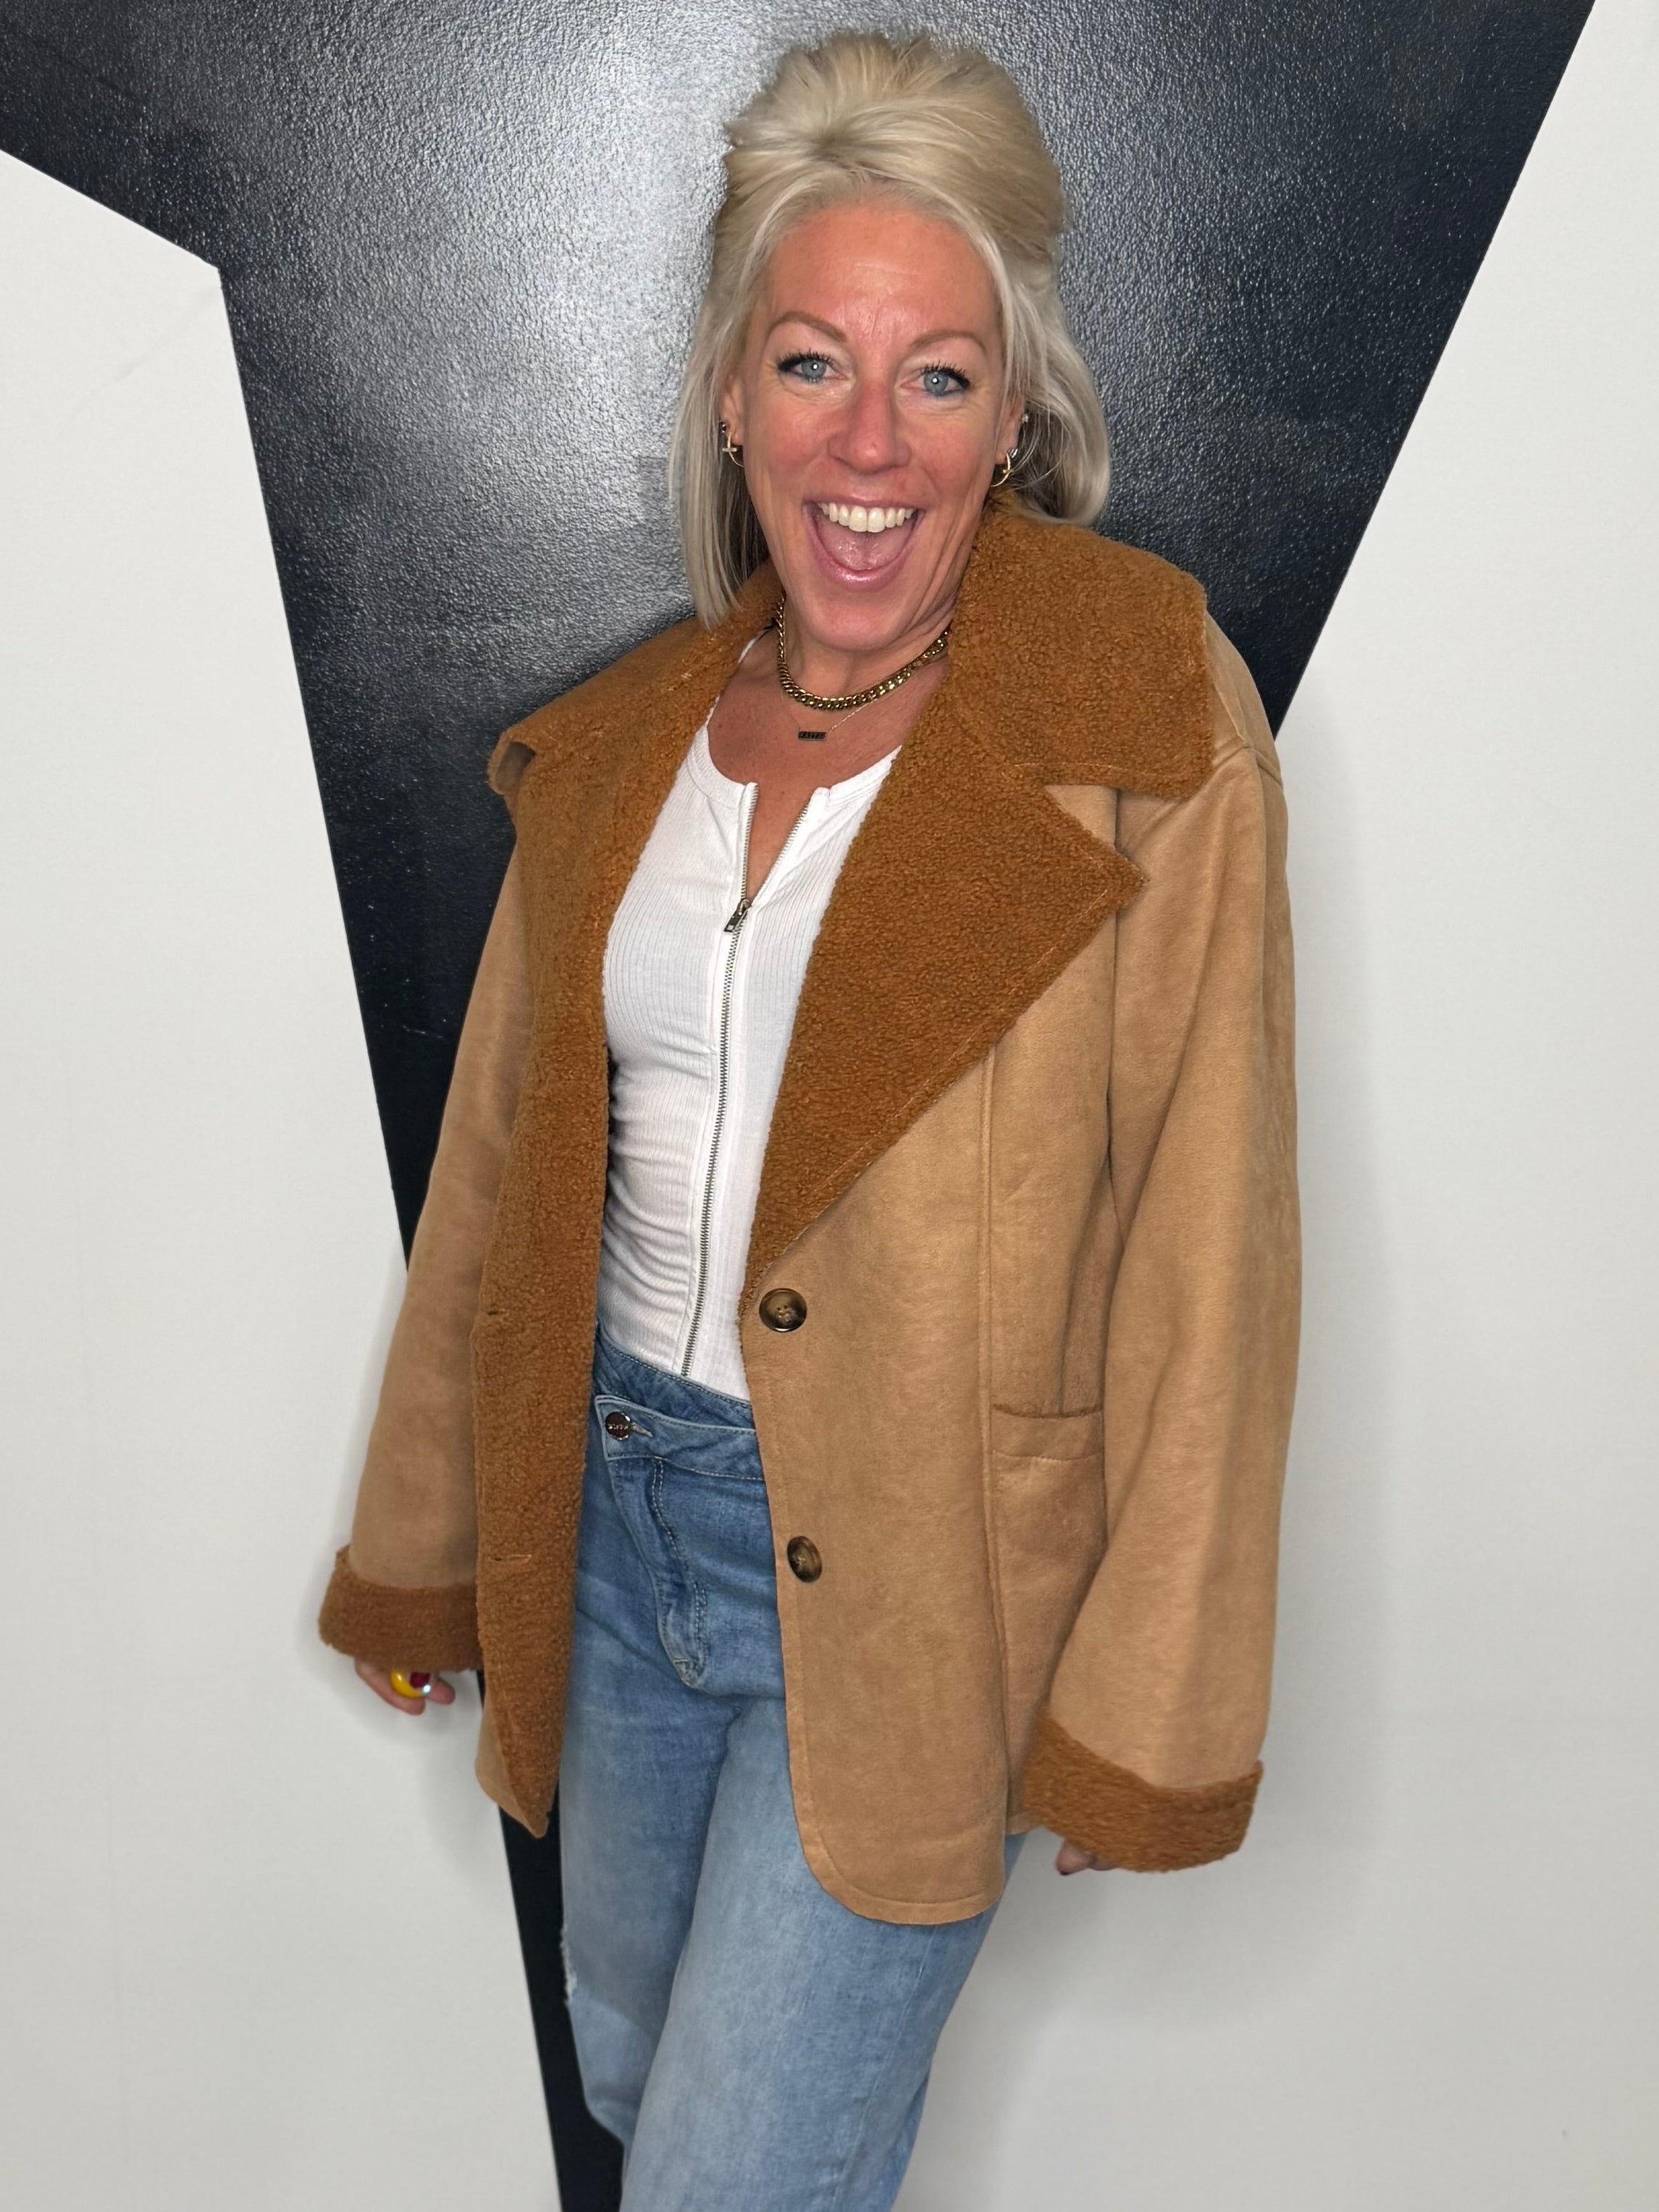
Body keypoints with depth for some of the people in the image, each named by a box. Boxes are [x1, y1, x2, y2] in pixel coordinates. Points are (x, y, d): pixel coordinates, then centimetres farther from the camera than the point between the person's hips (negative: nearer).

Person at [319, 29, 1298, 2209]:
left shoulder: (1144, 729, -14)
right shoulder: (620, 742, 2)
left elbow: (1205, 1247, -13)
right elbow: (506, 1160, 9)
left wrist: (1142, 1709, -11)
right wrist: (416, 1549, 15)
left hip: (906, 1577, -5)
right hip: (616, 1513, 6)